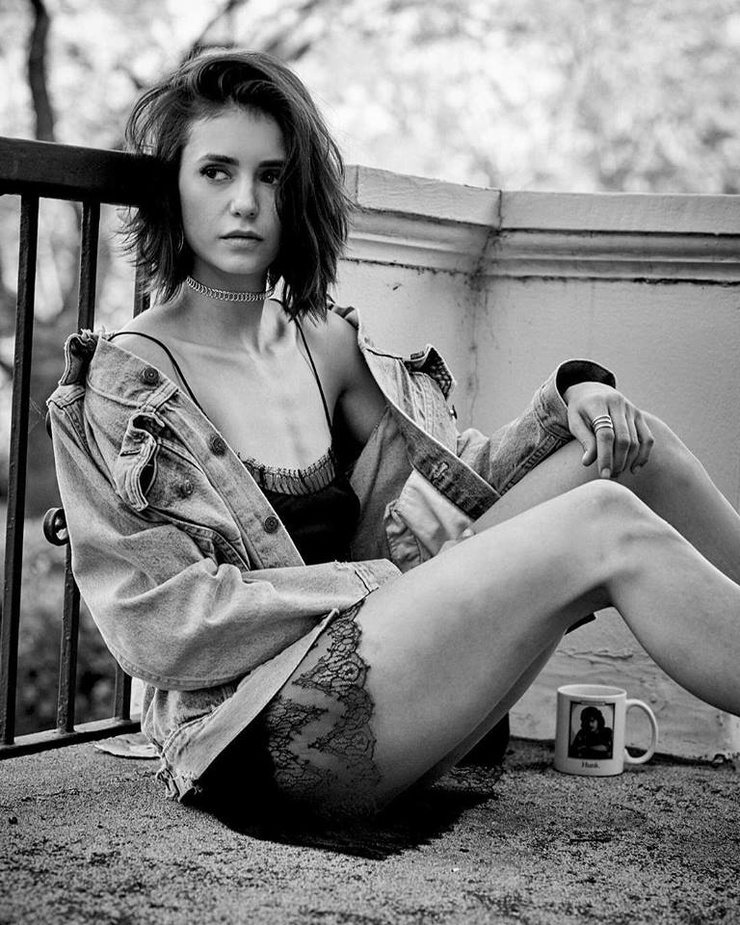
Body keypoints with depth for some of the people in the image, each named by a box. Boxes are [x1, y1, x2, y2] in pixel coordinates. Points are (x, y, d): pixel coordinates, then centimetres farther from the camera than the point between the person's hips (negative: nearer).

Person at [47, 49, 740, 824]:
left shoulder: (325, 342, 14)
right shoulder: (121, 380, -5)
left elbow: (450, 476, 17)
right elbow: (156, 627, -12)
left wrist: (577, 403, -1)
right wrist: (380, 582, -15)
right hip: (259, 724, -7)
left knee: (611, 429, -4)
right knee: (608, 530, -22)